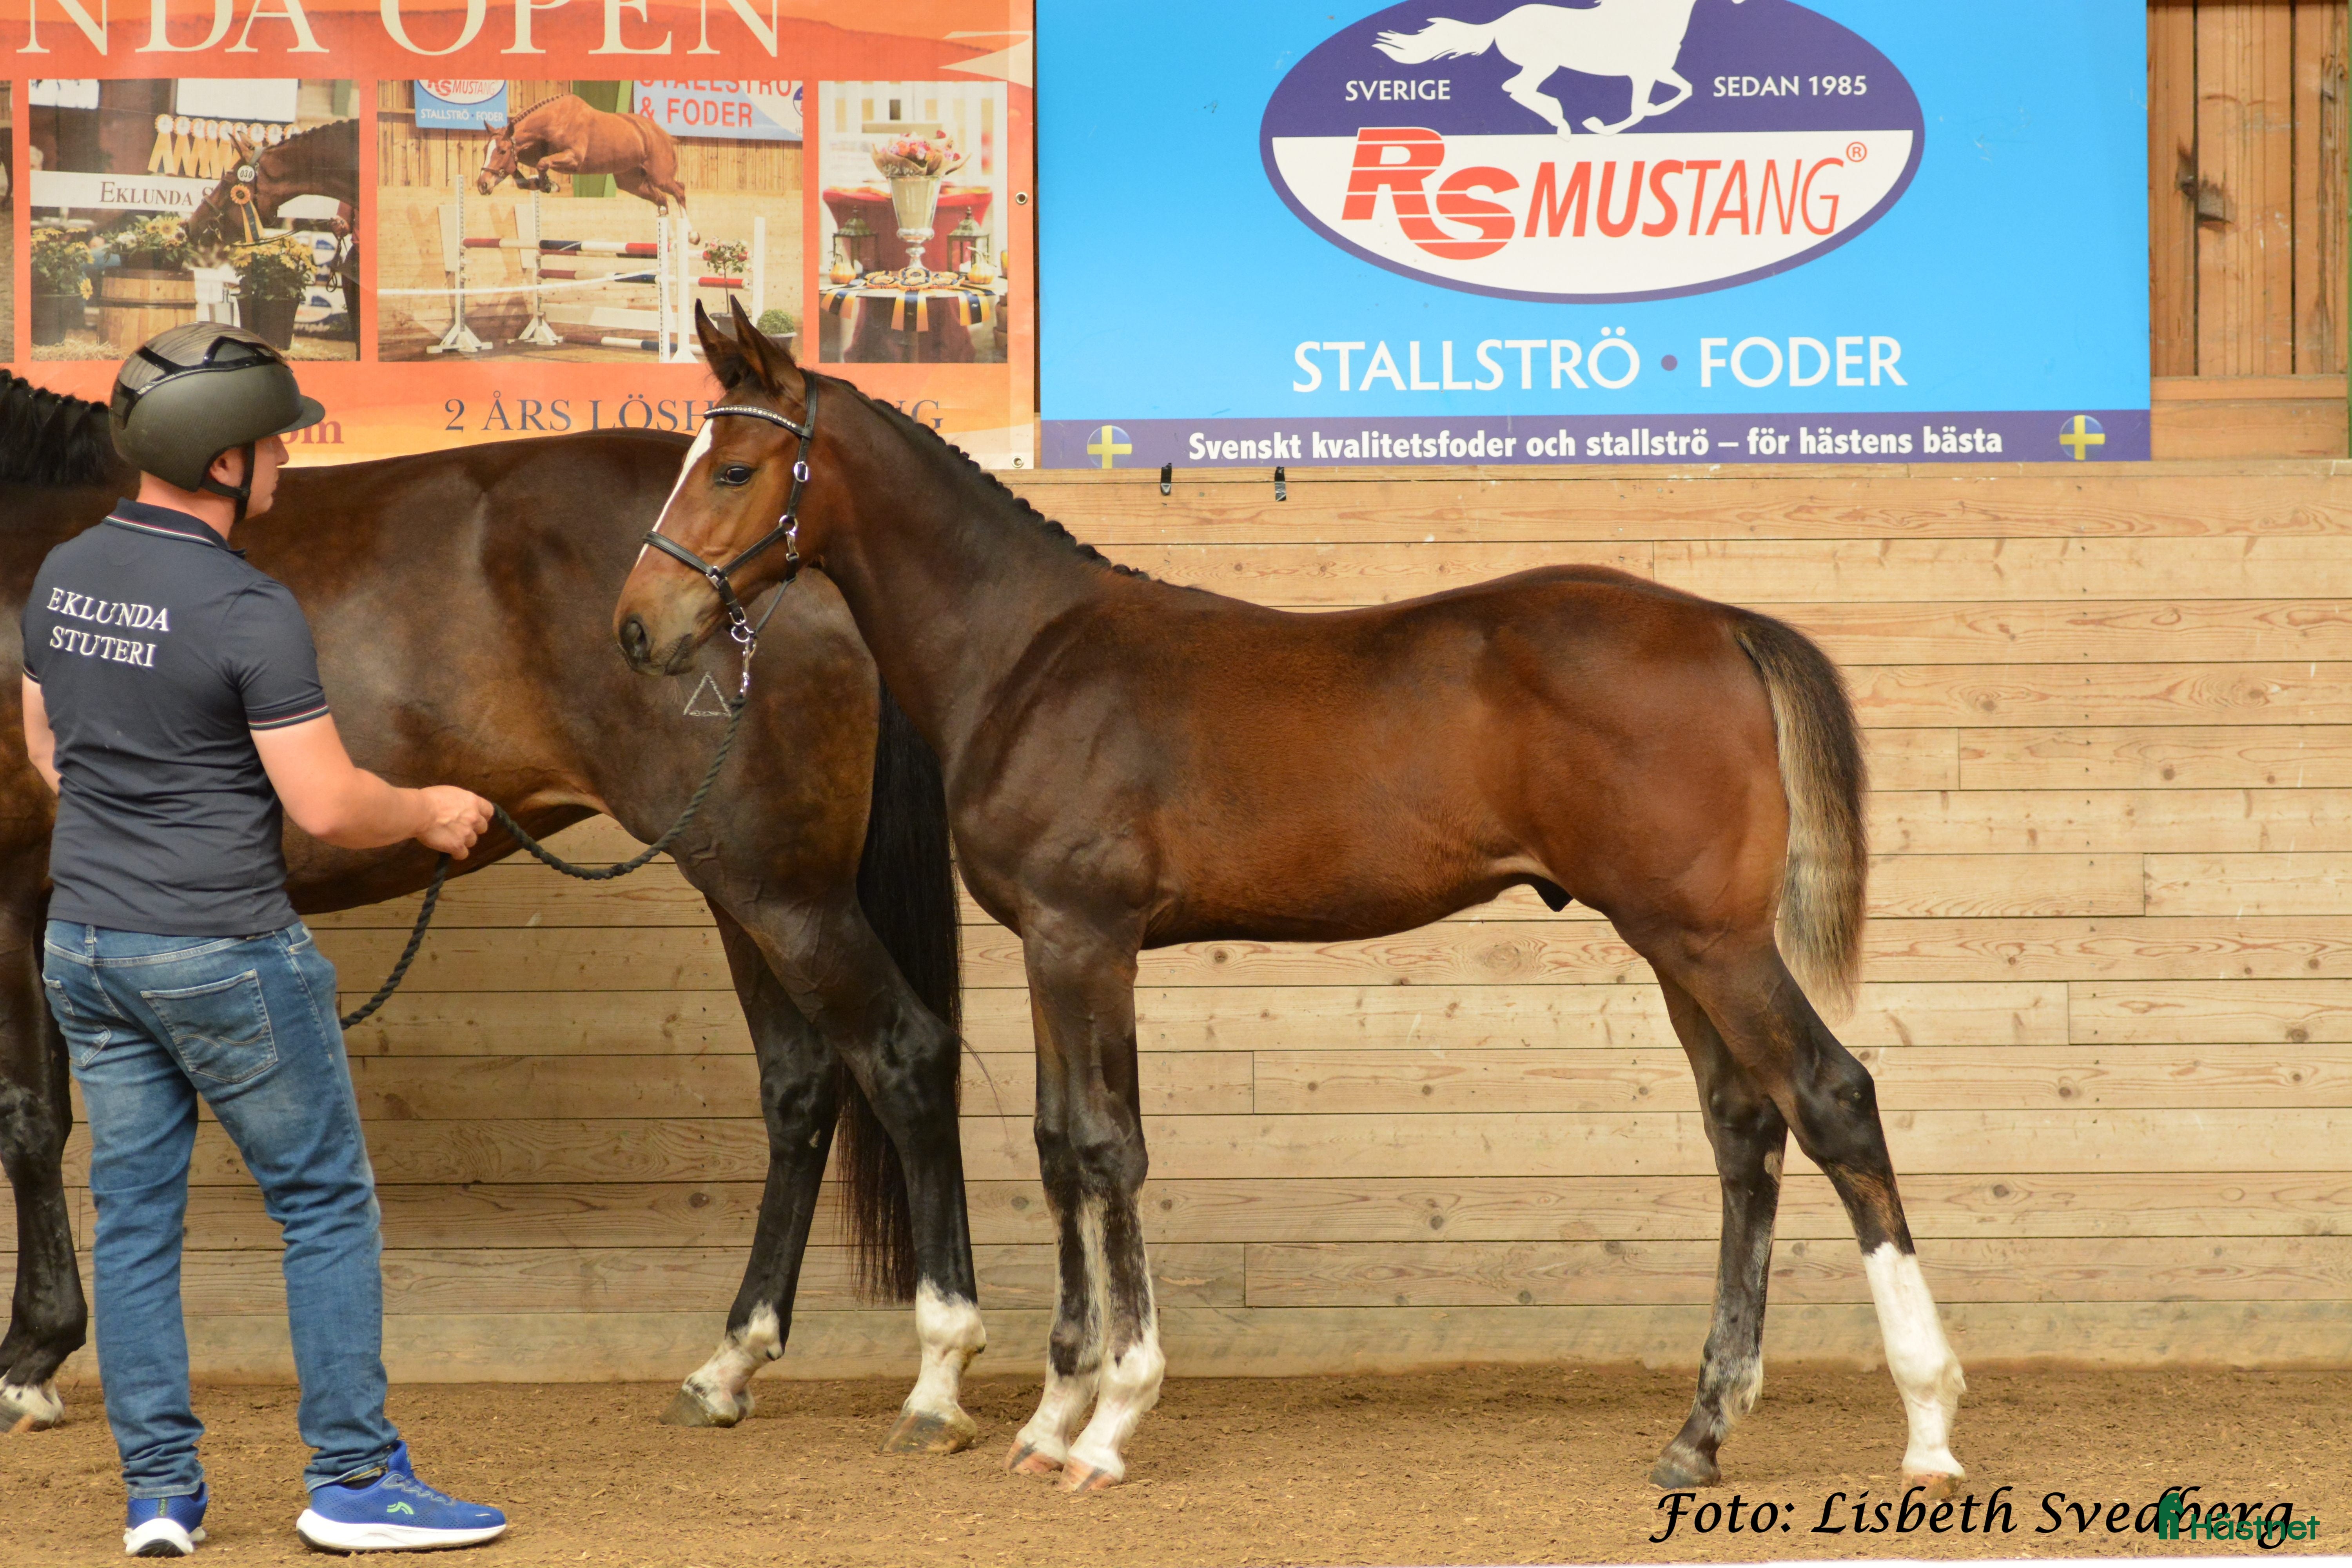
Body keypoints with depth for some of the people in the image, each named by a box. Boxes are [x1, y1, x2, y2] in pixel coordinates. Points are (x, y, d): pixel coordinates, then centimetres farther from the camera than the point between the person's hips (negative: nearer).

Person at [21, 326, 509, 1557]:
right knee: (327, 1203, 5)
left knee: (133, 1218, 10)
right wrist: (432, 814, 1)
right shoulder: (248, 611, -20)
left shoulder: (65, 576, 3)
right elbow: (328, 806, -18)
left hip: (86, 940, 7)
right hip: (224, 952, -7)